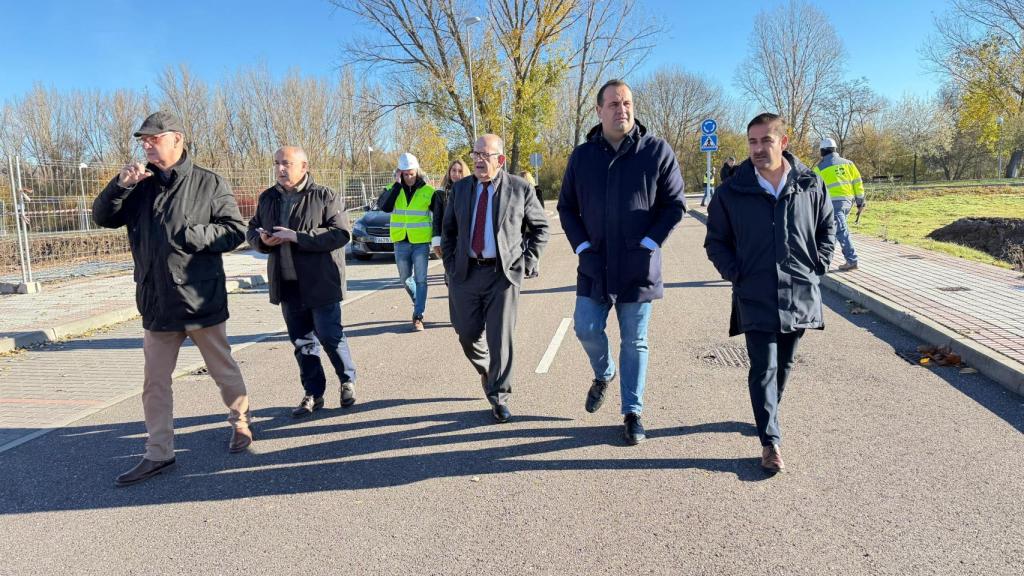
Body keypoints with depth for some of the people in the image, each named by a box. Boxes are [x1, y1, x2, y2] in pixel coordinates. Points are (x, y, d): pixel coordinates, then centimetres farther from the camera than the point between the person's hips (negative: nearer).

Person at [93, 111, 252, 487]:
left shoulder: (209, 184, -5)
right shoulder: (140, 187, 8)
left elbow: (235, 230, -8)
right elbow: (103, 217, 6)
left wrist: (191, 235, -20)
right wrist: (120, 185, -11)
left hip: (202, 300, -4)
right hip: (157, 303, 5)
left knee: (223, 370, 13)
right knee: (155, 382, 10)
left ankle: (241, 422, 35)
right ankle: (159, 454, 20)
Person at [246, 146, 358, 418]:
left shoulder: (325, 196, -8)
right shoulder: (268, 198, 10)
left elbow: (341, 233, -16)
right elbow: (252, 230, 20)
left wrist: (298, 236, -22)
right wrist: (263, 240, -6)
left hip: (320, 283, -5)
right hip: (288, 285, 6)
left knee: (330, 337, 0)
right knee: (302, 342, 12)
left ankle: (348, 381, 24)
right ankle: (313, 393, 24)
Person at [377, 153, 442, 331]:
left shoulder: (428, 191, -2)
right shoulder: (394, 189, 2)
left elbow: (438, 215, 4)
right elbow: (384, 206, -17)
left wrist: (437, 237, -3)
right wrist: (397, 184, -17)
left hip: (421, 242, -3)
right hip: (401, 242, 3)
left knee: (420, 280, -3)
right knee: (405, 279, 14)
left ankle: (418, 316, 2)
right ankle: (418, 302, 39)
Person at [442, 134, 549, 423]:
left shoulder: (520, 189, -2)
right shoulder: (460, 188, 8)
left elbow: (540, 227, 7)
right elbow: (448, 230, 17)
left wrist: (527, 262, -2)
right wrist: (450, 265, 7)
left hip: (504, 273, -3)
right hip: (465, 272, 3)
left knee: (500, 338, -2)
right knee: (468, 334, 9)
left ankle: (498, 397, 12)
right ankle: (486, 370, 39)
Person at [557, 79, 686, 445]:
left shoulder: (657, 151, -3)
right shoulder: (582, 156, 4)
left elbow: (675, 205, -1)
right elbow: (566, 207, 10)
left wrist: (649, 245, -10)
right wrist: (582, 246, -3)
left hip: (638, 268, -2)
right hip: (595, 264, 2)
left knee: (634, 342, 6)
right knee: (587, 330, 5)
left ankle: (633, 413, 19)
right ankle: (604, 374, 38)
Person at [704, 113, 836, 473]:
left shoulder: (810, 185, 0)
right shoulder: (732, 192, -4)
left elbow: (828, 226, 15)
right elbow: (715, 240, 6)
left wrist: (820, 264, 4)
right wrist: (734, 273, -6)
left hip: (799, 293, 3)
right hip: (755, 297, -2)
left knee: (784, 364, 16)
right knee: (763, 368, -4)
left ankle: (768, 415, 38)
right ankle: (770, 440, 2)